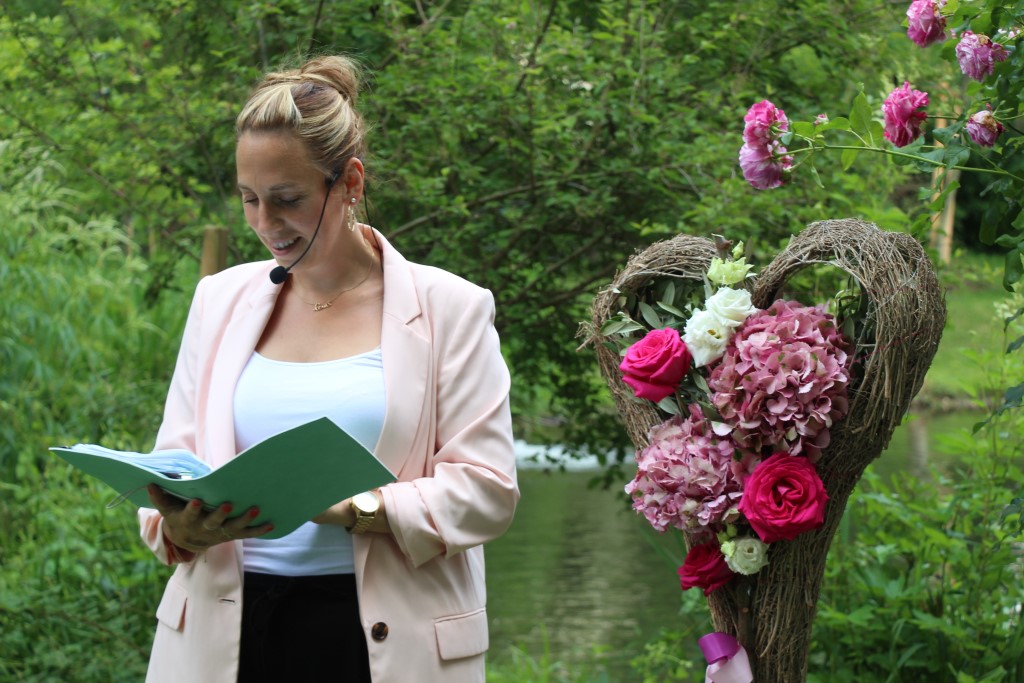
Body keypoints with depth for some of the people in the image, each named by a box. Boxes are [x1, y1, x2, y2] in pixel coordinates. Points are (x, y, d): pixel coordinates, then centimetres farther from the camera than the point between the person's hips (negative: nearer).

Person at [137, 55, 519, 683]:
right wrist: (178, 527, -16)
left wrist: (353, 509, -23)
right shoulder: (221, 300, 9)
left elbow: (487, 489, -8)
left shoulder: (448, 308, -2)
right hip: (227, 631, 3)